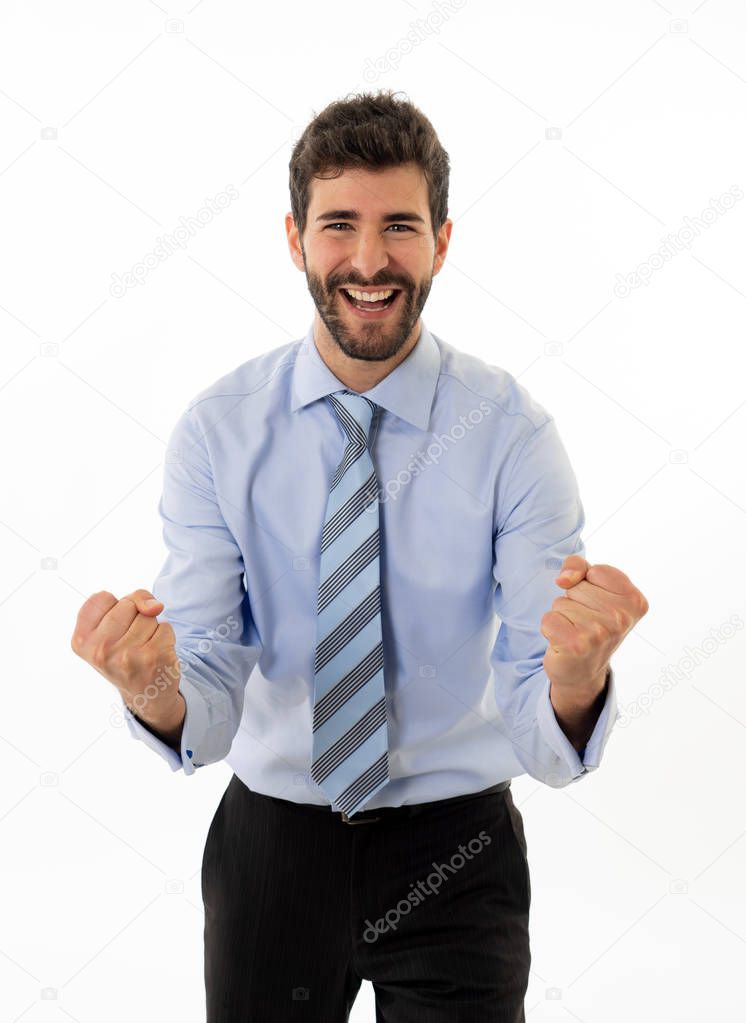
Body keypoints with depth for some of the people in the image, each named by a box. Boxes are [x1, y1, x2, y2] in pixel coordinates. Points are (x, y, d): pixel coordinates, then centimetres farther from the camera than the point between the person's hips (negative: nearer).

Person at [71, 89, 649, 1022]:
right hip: (271, 840, 2)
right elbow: (209, 715, -14)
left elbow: (545, 746, -19)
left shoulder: (513, 434, -15)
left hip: (452, 850, -1)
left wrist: (576, 677, -42)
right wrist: (157, 691, -37)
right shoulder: (216, 431, -10)